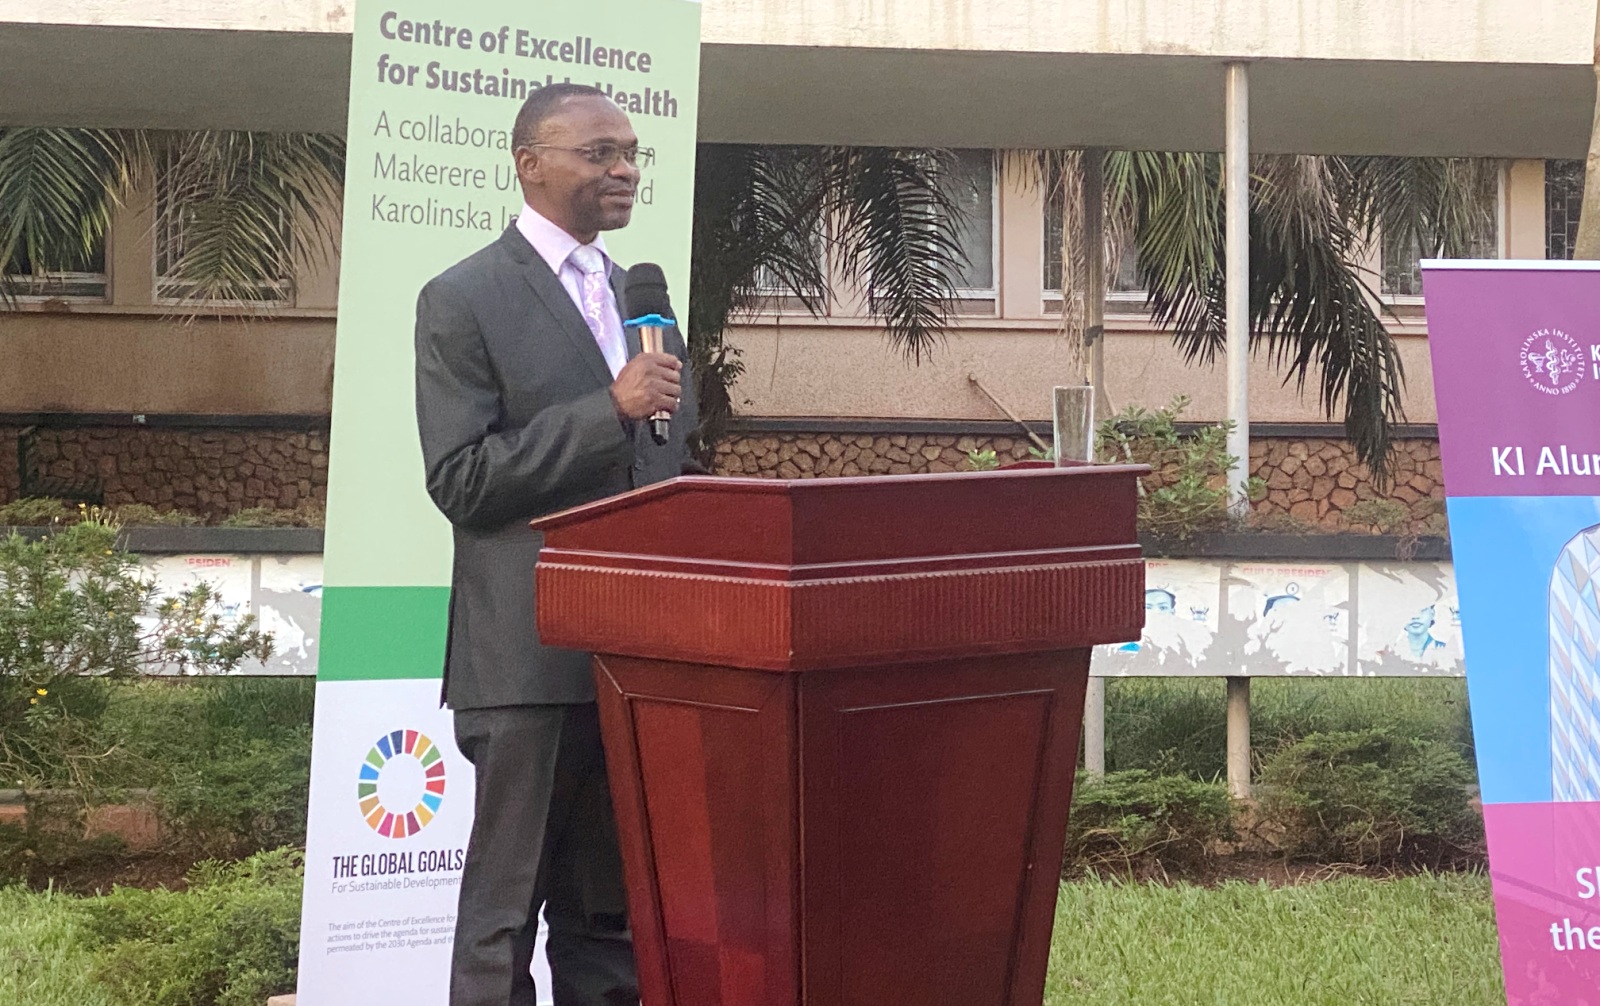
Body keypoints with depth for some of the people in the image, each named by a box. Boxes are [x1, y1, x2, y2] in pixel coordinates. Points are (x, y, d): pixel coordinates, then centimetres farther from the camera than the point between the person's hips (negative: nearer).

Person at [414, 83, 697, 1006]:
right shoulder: (464, 301, -4)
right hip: (532, 655, -6)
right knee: (506, 911, -2)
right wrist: (610, 409, -18)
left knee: (614, 913, 11)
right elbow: (460, 482, -12)